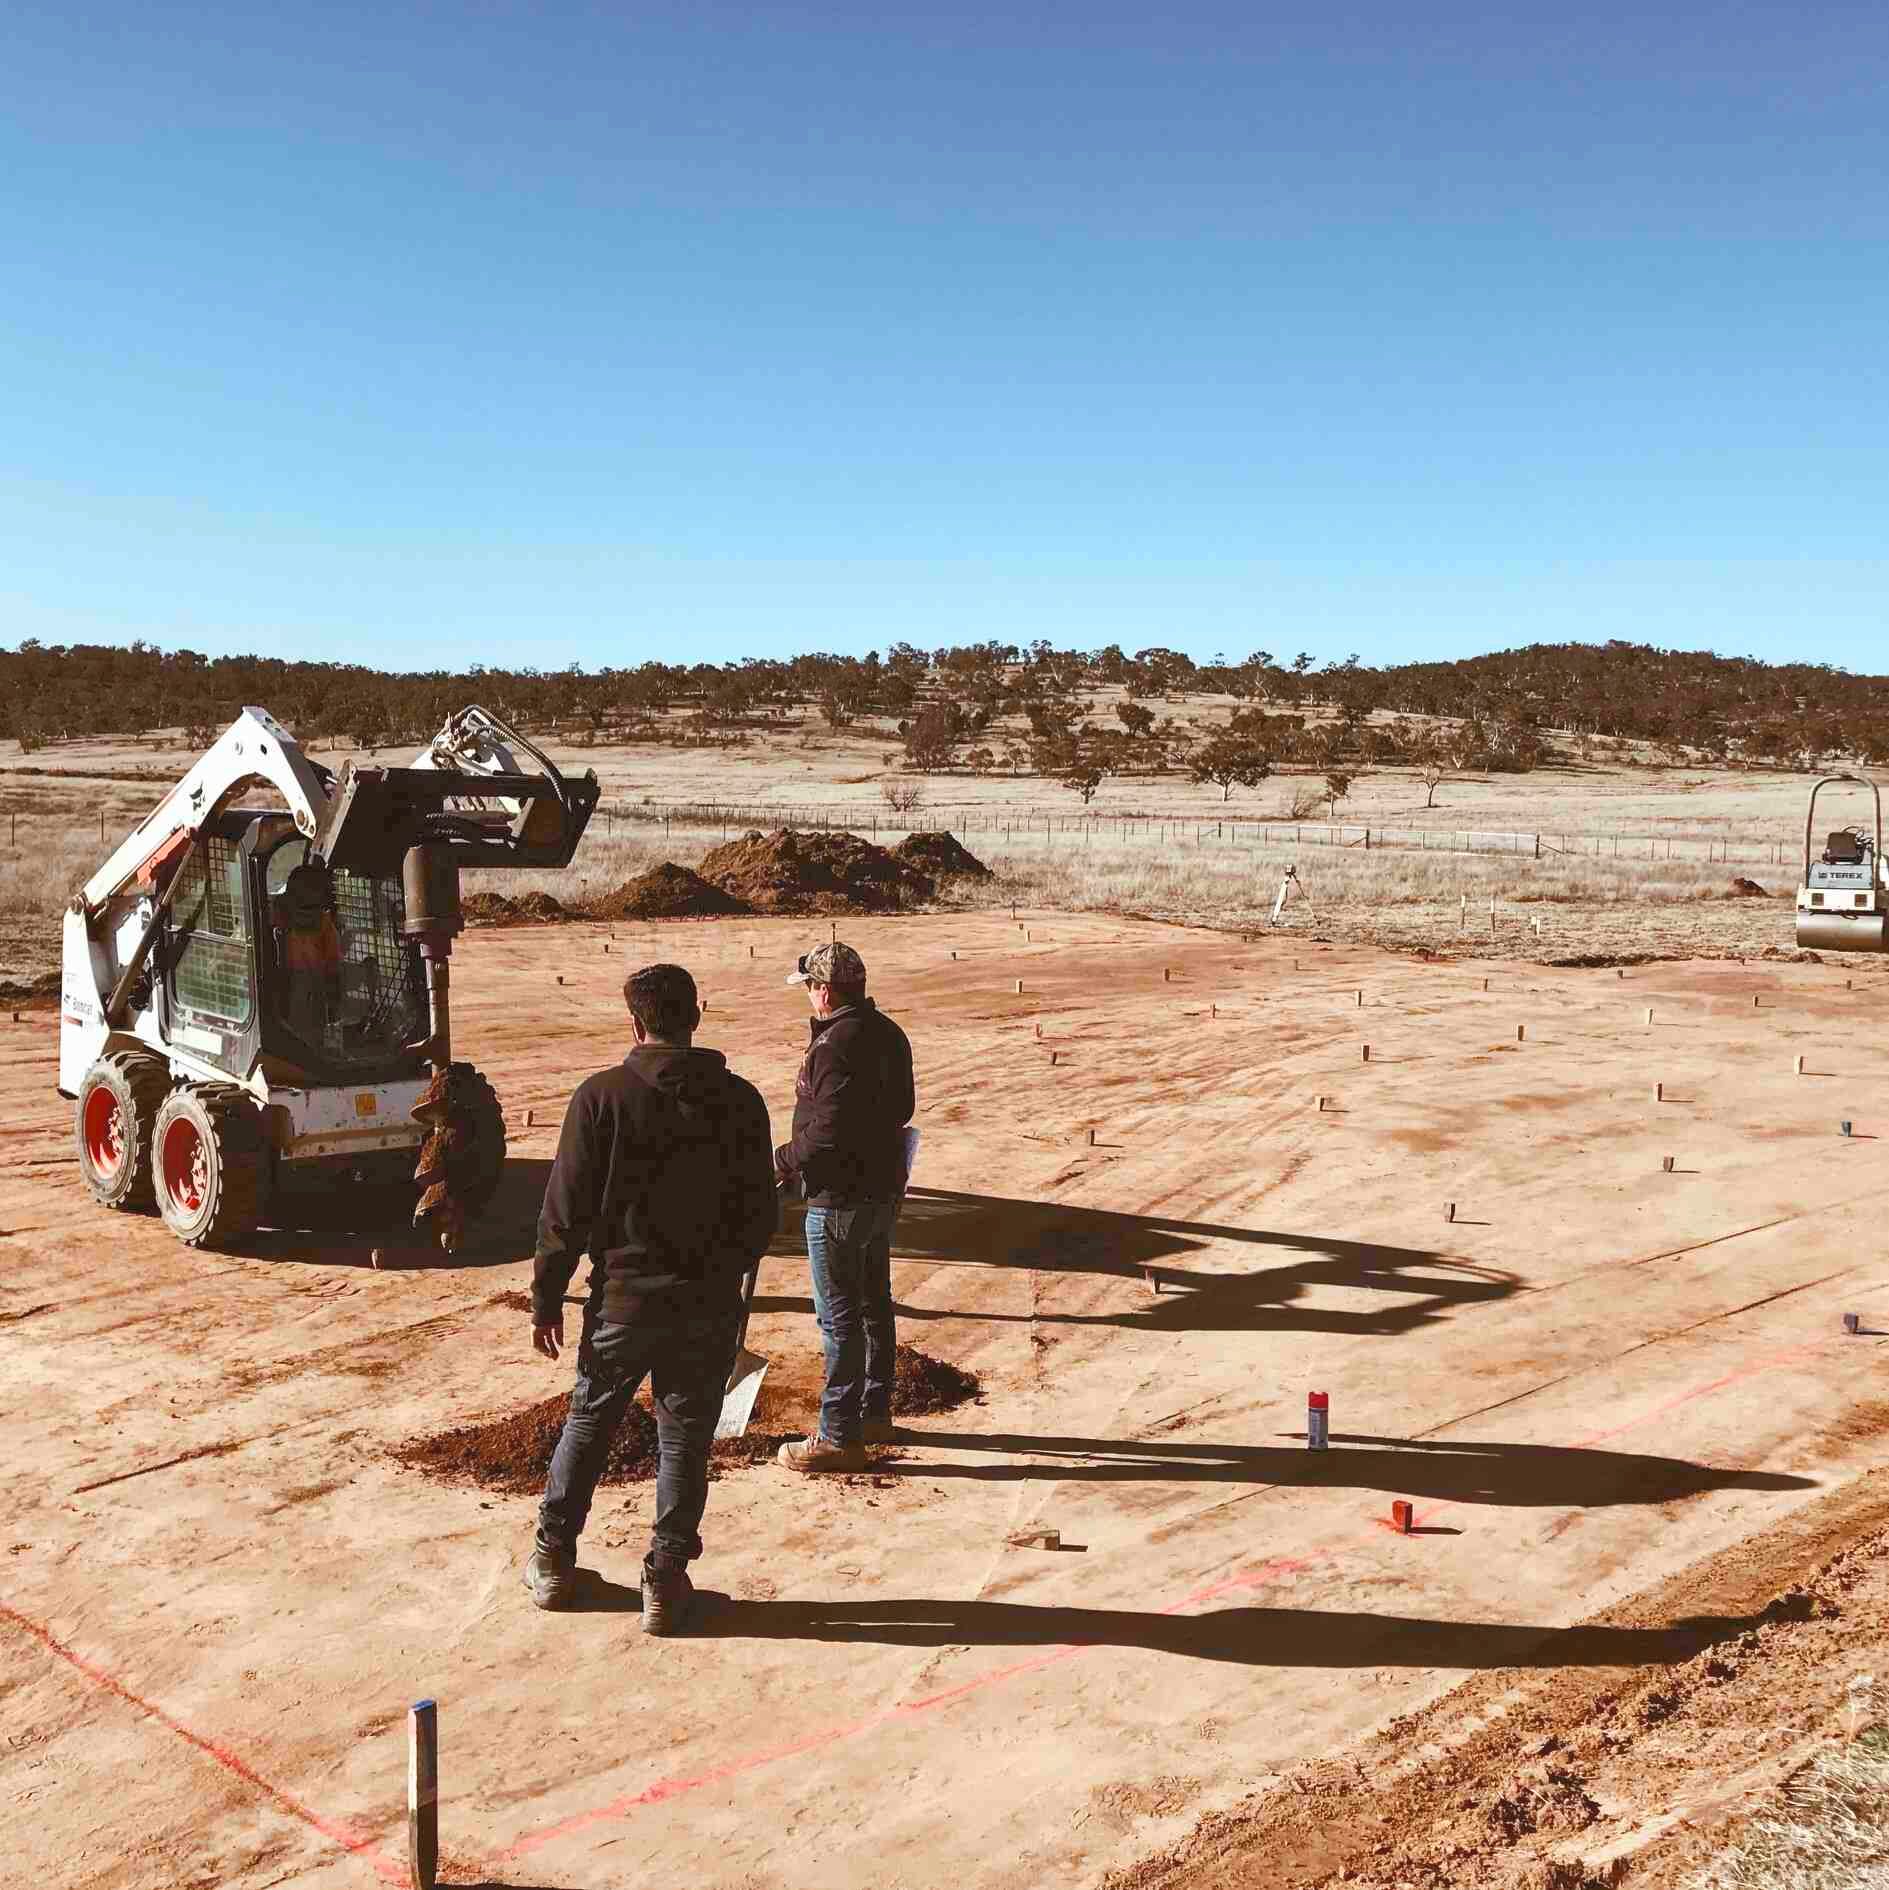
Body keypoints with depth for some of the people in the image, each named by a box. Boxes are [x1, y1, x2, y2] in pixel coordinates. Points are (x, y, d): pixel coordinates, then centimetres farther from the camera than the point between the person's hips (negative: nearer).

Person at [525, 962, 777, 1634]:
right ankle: (666, 1580, 16)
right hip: (710, 1307, 1)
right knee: (685, 1441, 12)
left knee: (586, 1426, 18)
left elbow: (567, 1208, -8)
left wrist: (547, 1296, 2)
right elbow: (762, 1212, 2)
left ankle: (552, 1560, 30)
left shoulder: (603, 1095, -10)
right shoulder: (740, 1100, -3)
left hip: (623, 1301, -1)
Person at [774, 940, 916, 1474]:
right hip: (883, 1188, 10)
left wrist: (783, 1160, -12)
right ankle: (876, 1414, 33)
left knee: (840, 1316, -1)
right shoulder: (888, 1033, 7)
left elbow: (828, 1131, -27)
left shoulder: (836, 1044, -23)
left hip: (841, 1197, -10)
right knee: (875, 1303, 20)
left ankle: (840, 1437, 7)